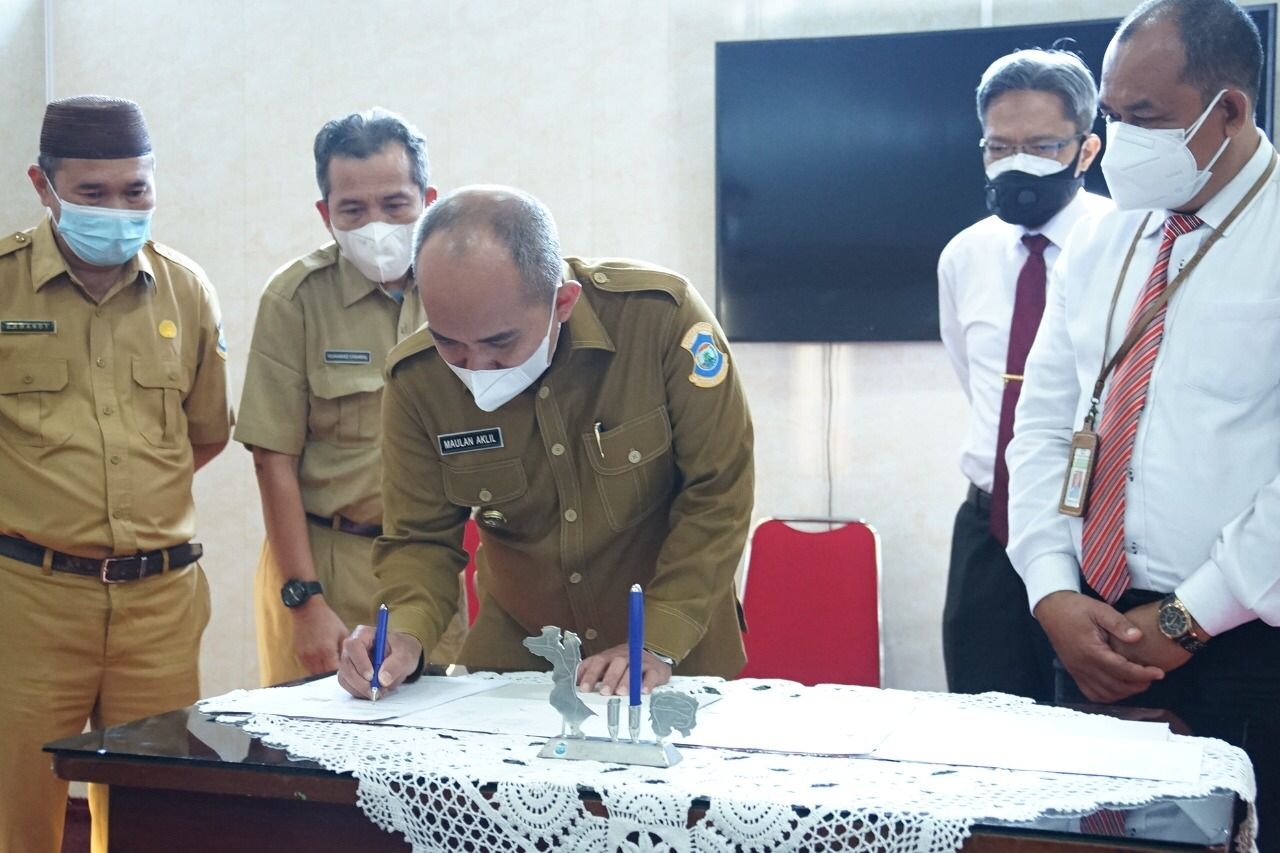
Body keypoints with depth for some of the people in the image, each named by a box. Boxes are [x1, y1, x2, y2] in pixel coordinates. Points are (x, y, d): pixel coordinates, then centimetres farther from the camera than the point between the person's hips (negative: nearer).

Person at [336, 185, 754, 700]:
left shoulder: (662, 317, -21)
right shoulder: (416, 378, -12)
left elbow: (717, 495, -15)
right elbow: (421, 538, -4)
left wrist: (658, 643, -20)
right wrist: (406, 635, -23)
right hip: (515, 655, 1)